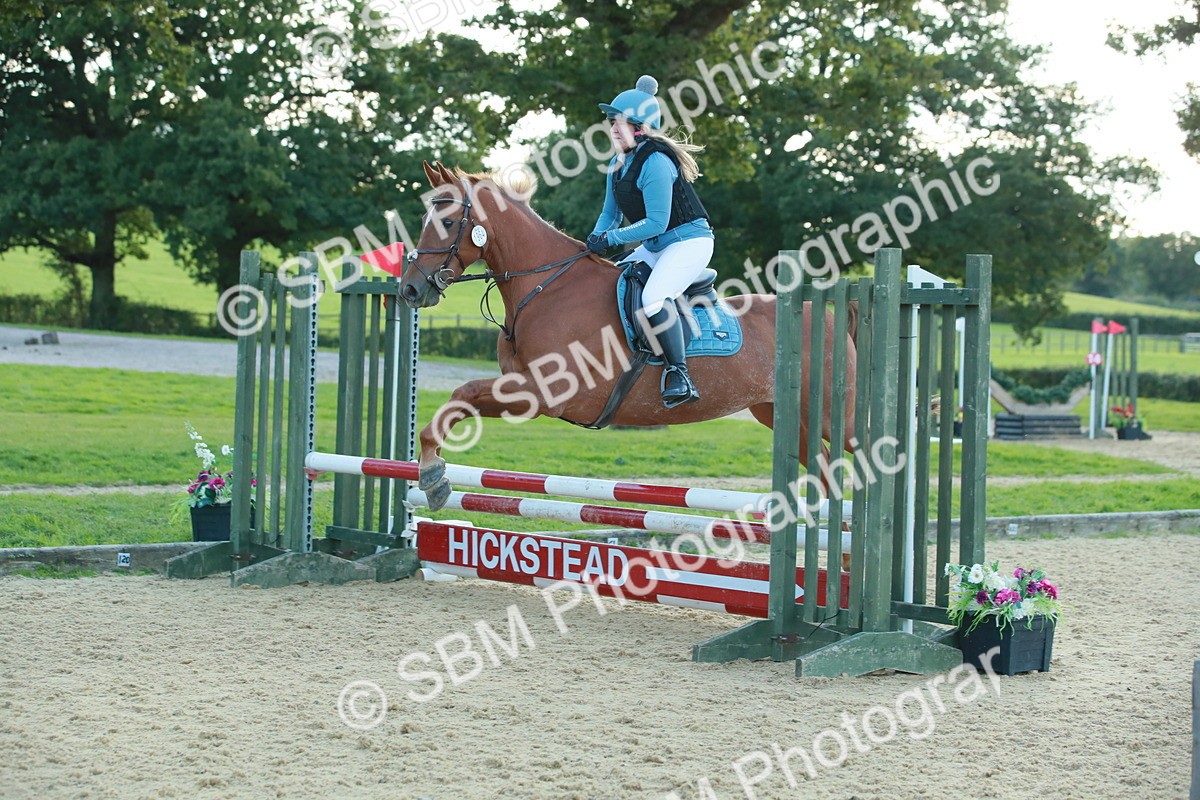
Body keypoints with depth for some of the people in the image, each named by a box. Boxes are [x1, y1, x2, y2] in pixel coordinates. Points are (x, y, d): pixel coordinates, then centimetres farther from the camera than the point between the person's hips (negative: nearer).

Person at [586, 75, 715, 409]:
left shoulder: (655, 162, -21)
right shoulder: (617, 164, 8)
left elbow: (656, 222, -24)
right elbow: (610, 212, 17)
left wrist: (612, 238, -19)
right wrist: (596, 240, -2)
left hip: (689, 240, -10)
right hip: (654, 247, 10)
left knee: (653, 297, -31)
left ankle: (679, 376, -28)